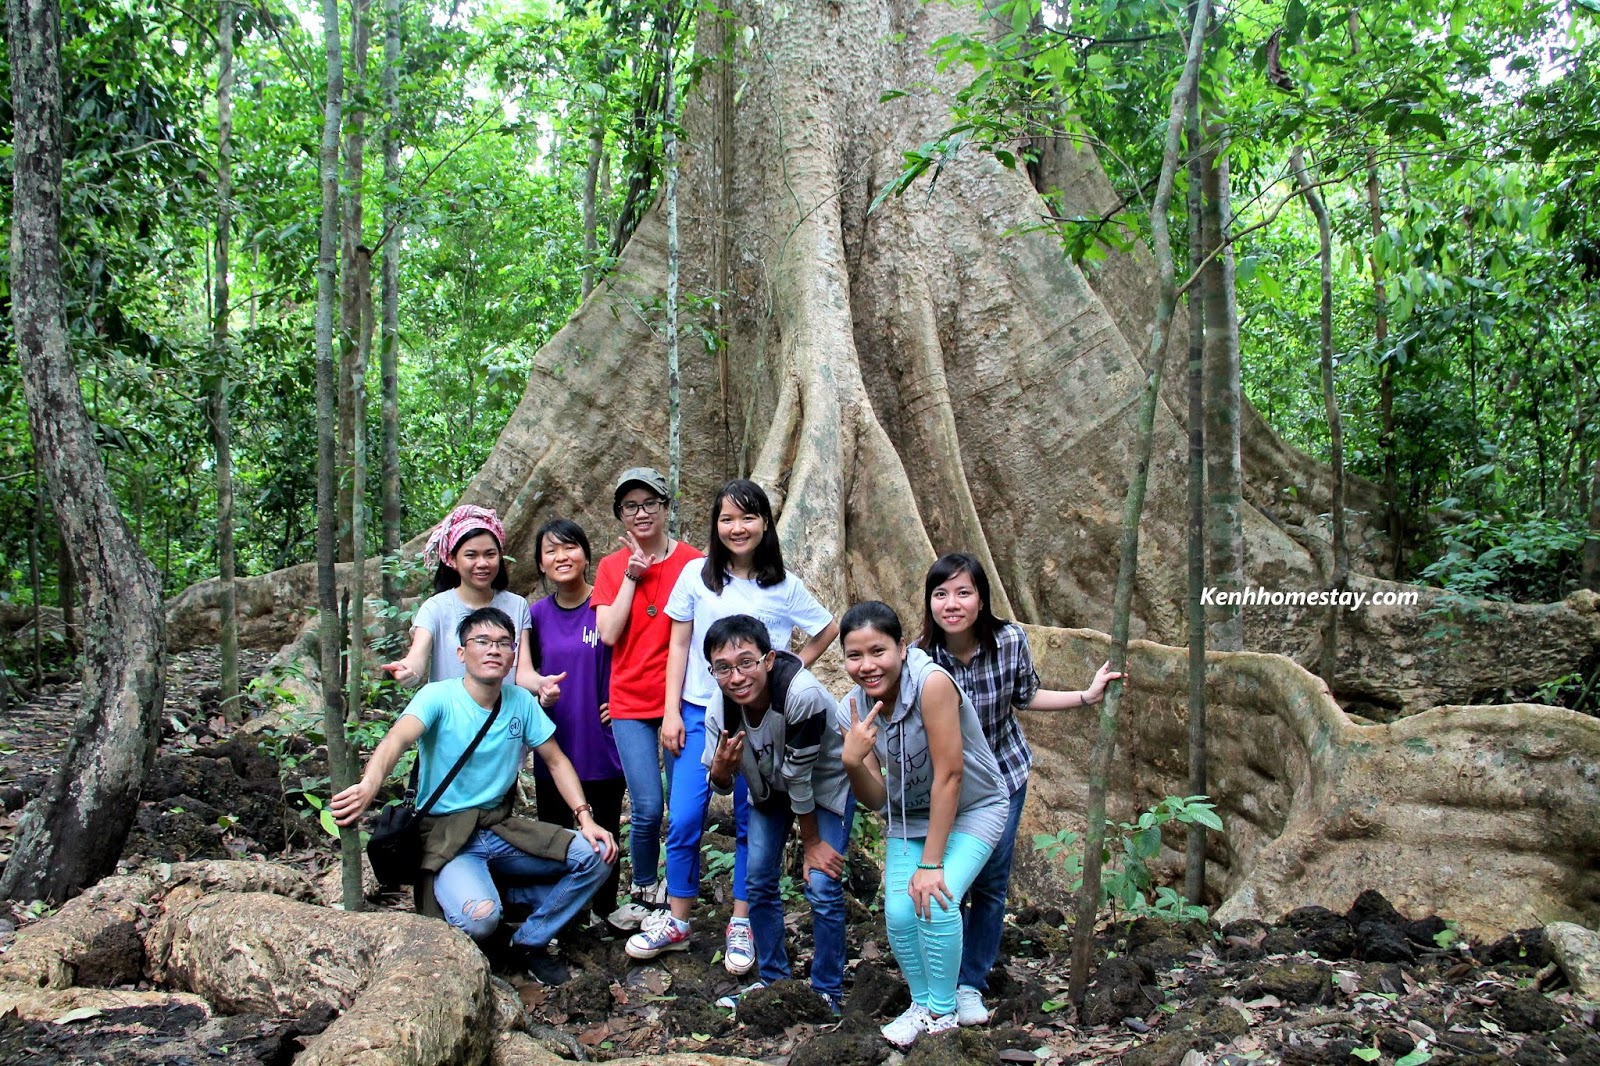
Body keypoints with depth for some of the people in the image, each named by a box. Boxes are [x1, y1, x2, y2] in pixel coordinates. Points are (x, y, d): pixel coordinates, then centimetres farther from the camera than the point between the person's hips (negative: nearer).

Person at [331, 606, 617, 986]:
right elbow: (398, 737, -32)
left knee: (597, 855, -12)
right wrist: (369, 784, -54)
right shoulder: (439, 697, -12)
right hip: (446, 835, -5)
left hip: (501, 828, 6)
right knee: (479, 917, -33)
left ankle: (529, 943, 7)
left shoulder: (520, 701, 3)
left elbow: (556, 760, 10)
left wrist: (585, 817, -5)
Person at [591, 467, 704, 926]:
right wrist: (632, 574, -8)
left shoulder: (692, 562, -1)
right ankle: (644, 892, 17)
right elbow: (609, 633, -6)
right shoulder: (611, 567, 6)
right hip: (631, 703, 1)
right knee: (648, 806, -7)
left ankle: (672, 890, 24)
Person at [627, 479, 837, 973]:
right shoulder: (696, 575, 1)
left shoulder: (784, 586, 0)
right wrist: (671, 710, -1)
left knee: (751, 822, 6)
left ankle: (741, 927, 19)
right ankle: (676, 922, 13)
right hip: (699, 711, 0)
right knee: (684, 820, -3)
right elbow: (679, 645, 4)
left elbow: (827, 630, 13)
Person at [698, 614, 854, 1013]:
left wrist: (812, 842, -14)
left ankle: (828, 991, 9)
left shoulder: (802, 695, -40)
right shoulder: (719, 709, -23)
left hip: (826, 782, -5)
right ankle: (773, 979, 26)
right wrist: (721, 768, -33)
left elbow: (799, 776, -27)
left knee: (822, 887, -11)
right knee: (758, 882, 6)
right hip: (769, 785, 5)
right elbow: (721, 786, -9)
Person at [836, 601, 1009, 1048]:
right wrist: (852, 763, -33)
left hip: (972, 808, -5)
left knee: (936, 901, -21)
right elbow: (876, 797, -11)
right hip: (909, 815, 5)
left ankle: (942, 1012, 2)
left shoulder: (931, 682, -32)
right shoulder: (856, 707, -13)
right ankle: (922, 1002, 17)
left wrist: (931, 864, -23)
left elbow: (949, 776, -27)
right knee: (900, 912, -10)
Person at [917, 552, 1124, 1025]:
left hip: (1003, 776, 1)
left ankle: (971, 985, 26)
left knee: (991, 884, 8)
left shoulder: (1010, 640, -21)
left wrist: (1087, 696, -7)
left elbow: (1025, 697, -2)